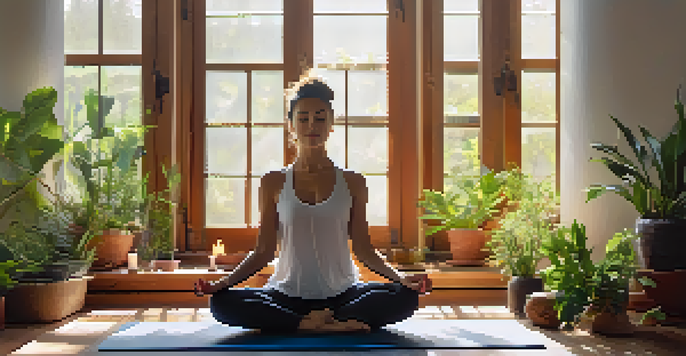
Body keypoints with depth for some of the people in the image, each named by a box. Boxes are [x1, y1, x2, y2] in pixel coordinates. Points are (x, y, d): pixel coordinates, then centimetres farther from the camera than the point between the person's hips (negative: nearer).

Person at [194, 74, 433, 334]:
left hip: (341, 294, 0)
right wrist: (222, 283, -7)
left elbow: (363, 249, 6)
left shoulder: (352, 183, 6)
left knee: (405, 297, -27)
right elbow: (263, 251, 6)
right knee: (222, 303, -28)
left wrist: (400, 278, -9)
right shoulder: (274, 183, 6)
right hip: (288, 296, 1)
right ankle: (336, 326, -27)